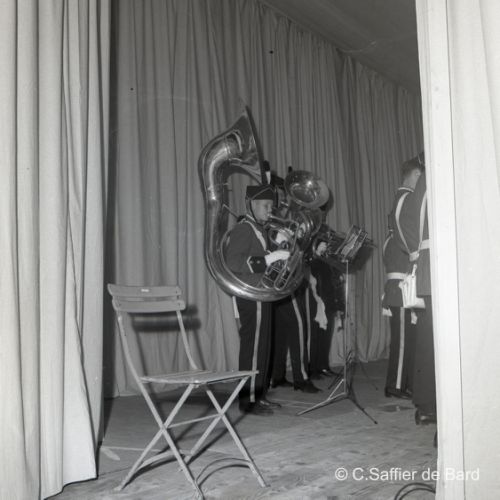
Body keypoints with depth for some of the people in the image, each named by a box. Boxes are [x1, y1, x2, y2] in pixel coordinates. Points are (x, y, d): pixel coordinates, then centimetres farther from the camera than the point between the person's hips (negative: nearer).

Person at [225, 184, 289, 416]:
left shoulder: (258, 229, 18)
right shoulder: (242, 229, -12)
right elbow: (233, 263, -25)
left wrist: (279, 256, 14)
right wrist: (269, 258, -26)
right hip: (251, 297, -9)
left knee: (262, 346, 11)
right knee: (253, 347, -6)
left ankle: (259, 395, 20)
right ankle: (249, 400, 1)